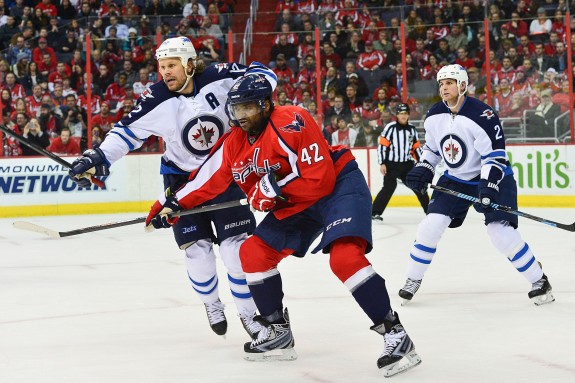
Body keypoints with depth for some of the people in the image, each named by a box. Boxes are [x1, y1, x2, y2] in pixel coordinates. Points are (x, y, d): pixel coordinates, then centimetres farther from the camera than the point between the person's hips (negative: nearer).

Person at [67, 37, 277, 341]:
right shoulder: (157, 101, -14)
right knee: (197, 249, -4)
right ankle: (211, 304, 23)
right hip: (182, 176, 1)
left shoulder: (219, 78, -16)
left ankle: (248, 312, 7)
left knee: (237, 247, -7)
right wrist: (98, 157, -18)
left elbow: (262, 74, -5)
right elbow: (128, 130, -8)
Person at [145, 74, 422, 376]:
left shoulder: (290, 123, -26)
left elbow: (320, 179, -28)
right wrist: (173, 204, -2)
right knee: (252, 253, 5)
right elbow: (208, 179, 8)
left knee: (344, 257, -30)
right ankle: (277, 333, 17)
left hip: (339, 185, -9)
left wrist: (276, 189, -25)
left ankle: (395, 335, -25)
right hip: (292, 204, 10)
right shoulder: (234, 142, 0)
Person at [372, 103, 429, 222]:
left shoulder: (412, 129, 9)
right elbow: (382, 145, -9)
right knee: (389, 187, -17)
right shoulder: (390, 127, -8)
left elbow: (417, 147, 16)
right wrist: (382, 163, -14)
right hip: (391, 164, -5)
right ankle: (375, 212, -12)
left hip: (407, 164, 5)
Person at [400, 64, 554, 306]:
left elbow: (495, 154, -24)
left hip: (492, 178, -5)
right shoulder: (434, 116, -3)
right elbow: (431, 147, 14)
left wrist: (488, 186, -33)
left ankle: (539, 281, -2)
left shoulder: (481, 114, -24)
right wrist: (422, 170, -2)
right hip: (455, 180, 6)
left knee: (501, 231, -17)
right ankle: (413, 280, 8)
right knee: (431, 225, -7)